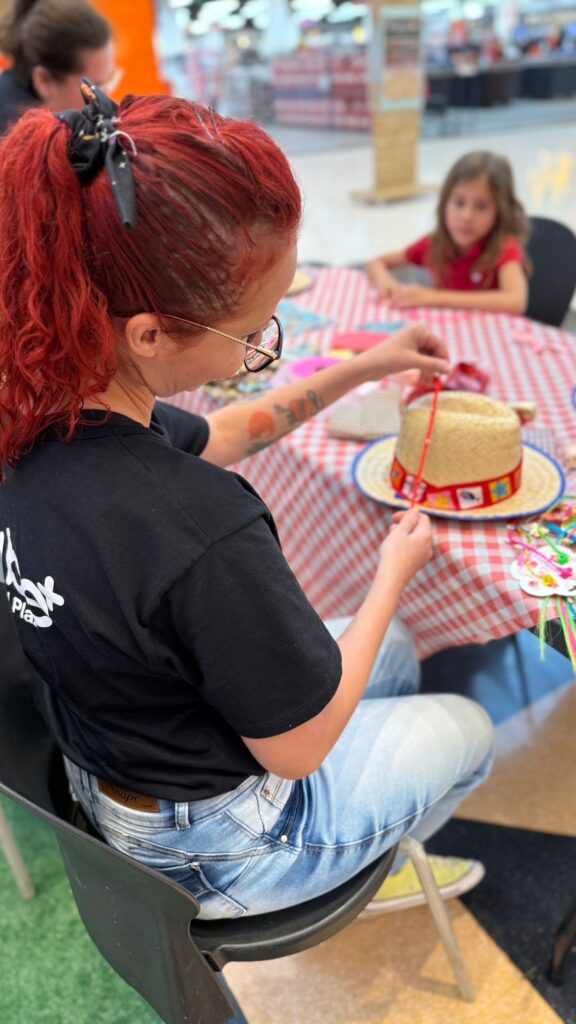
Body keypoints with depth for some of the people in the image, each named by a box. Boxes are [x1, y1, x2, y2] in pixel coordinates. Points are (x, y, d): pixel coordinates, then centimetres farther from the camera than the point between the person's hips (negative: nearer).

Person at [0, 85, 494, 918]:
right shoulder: (206, 539, -43)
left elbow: (213, 437, 3)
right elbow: (301, 747, -25)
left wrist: (364, 369, 5)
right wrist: (394, 573, -12)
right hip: (209, 843, -6)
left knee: (395, 652, 26)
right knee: (469, 729, 19)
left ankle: (382, 856, 49)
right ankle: (383, 869, 50)